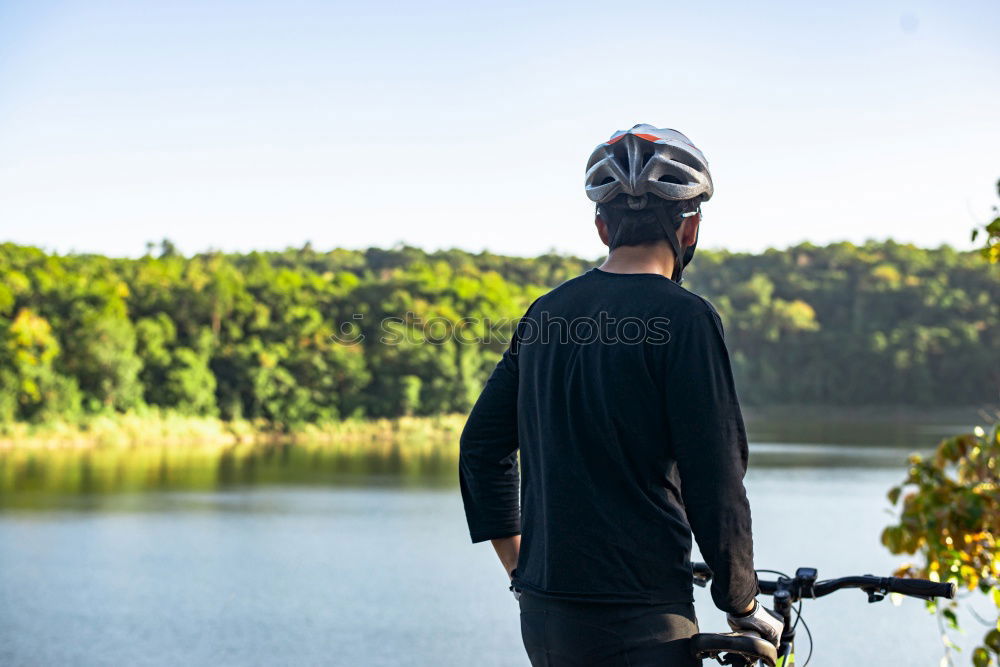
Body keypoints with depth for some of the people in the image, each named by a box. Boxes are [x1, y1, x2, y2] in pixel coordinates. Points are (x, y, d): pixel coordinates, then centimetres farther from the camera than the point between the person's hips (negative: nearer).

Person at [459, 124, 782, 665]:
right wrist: (743, 604, 0)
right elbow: (714, 481, -13)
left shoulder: (546, 312, 9)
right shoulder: (682, 317, -12)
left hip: (542, 620, 7)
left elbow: (481, 449, 14)